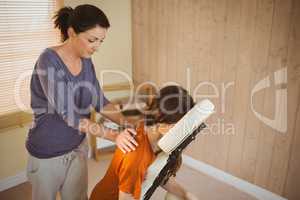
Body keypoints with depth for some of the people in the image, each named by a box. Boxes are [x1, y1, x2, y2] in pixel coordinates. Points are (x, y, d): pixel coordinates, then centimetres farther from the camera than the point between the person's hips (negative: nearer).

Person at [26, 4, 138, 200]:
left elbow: (100, 101, 0)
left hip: (78, 147, 6)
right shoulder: (49, 61, -23)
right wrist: (113, 135, -34)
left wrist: (126, 123, -17)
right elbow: (67, 114, -28)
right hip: (48, 154, -5)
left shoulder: (86, 62, -2)